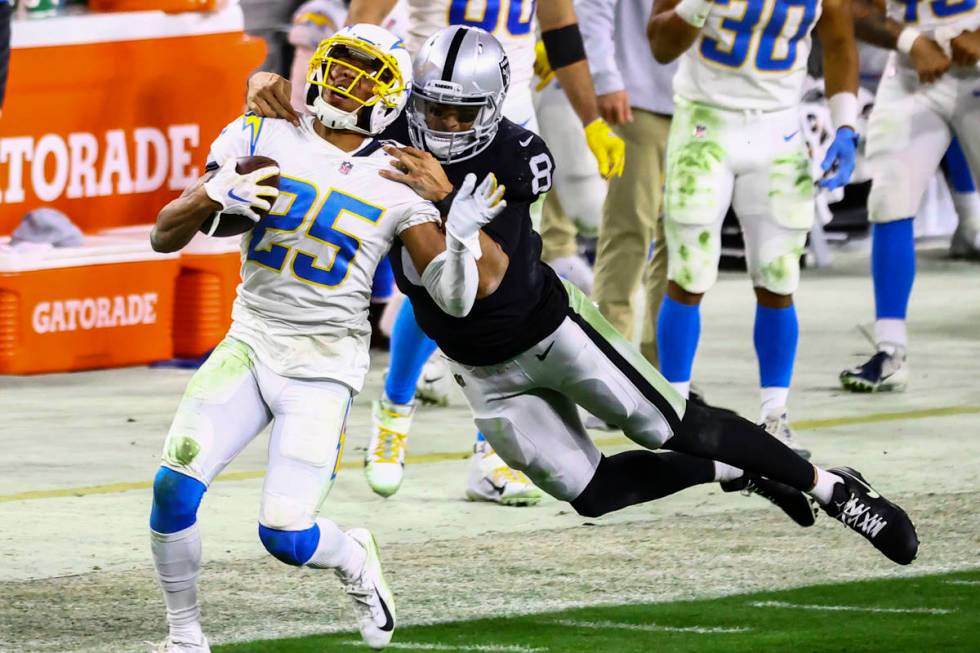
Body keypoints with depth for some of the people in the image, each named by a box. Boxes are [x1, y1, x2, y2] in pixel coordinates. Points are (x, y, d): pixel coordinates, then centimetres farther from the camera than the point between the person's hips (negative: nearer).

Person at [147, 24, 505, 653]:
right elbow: (164, 236, 1)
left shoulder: (398, 184, -2)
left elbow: (456, 299, -4)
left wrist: (462, 239, -25)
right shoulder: (260, 139, 2)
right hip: (252, 342, 2)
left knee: (285, 535, -11)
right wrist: (213, 195, -19)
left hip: (324, 367, -2)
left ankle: (354, 558, 26)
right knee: (175, 485, -18)